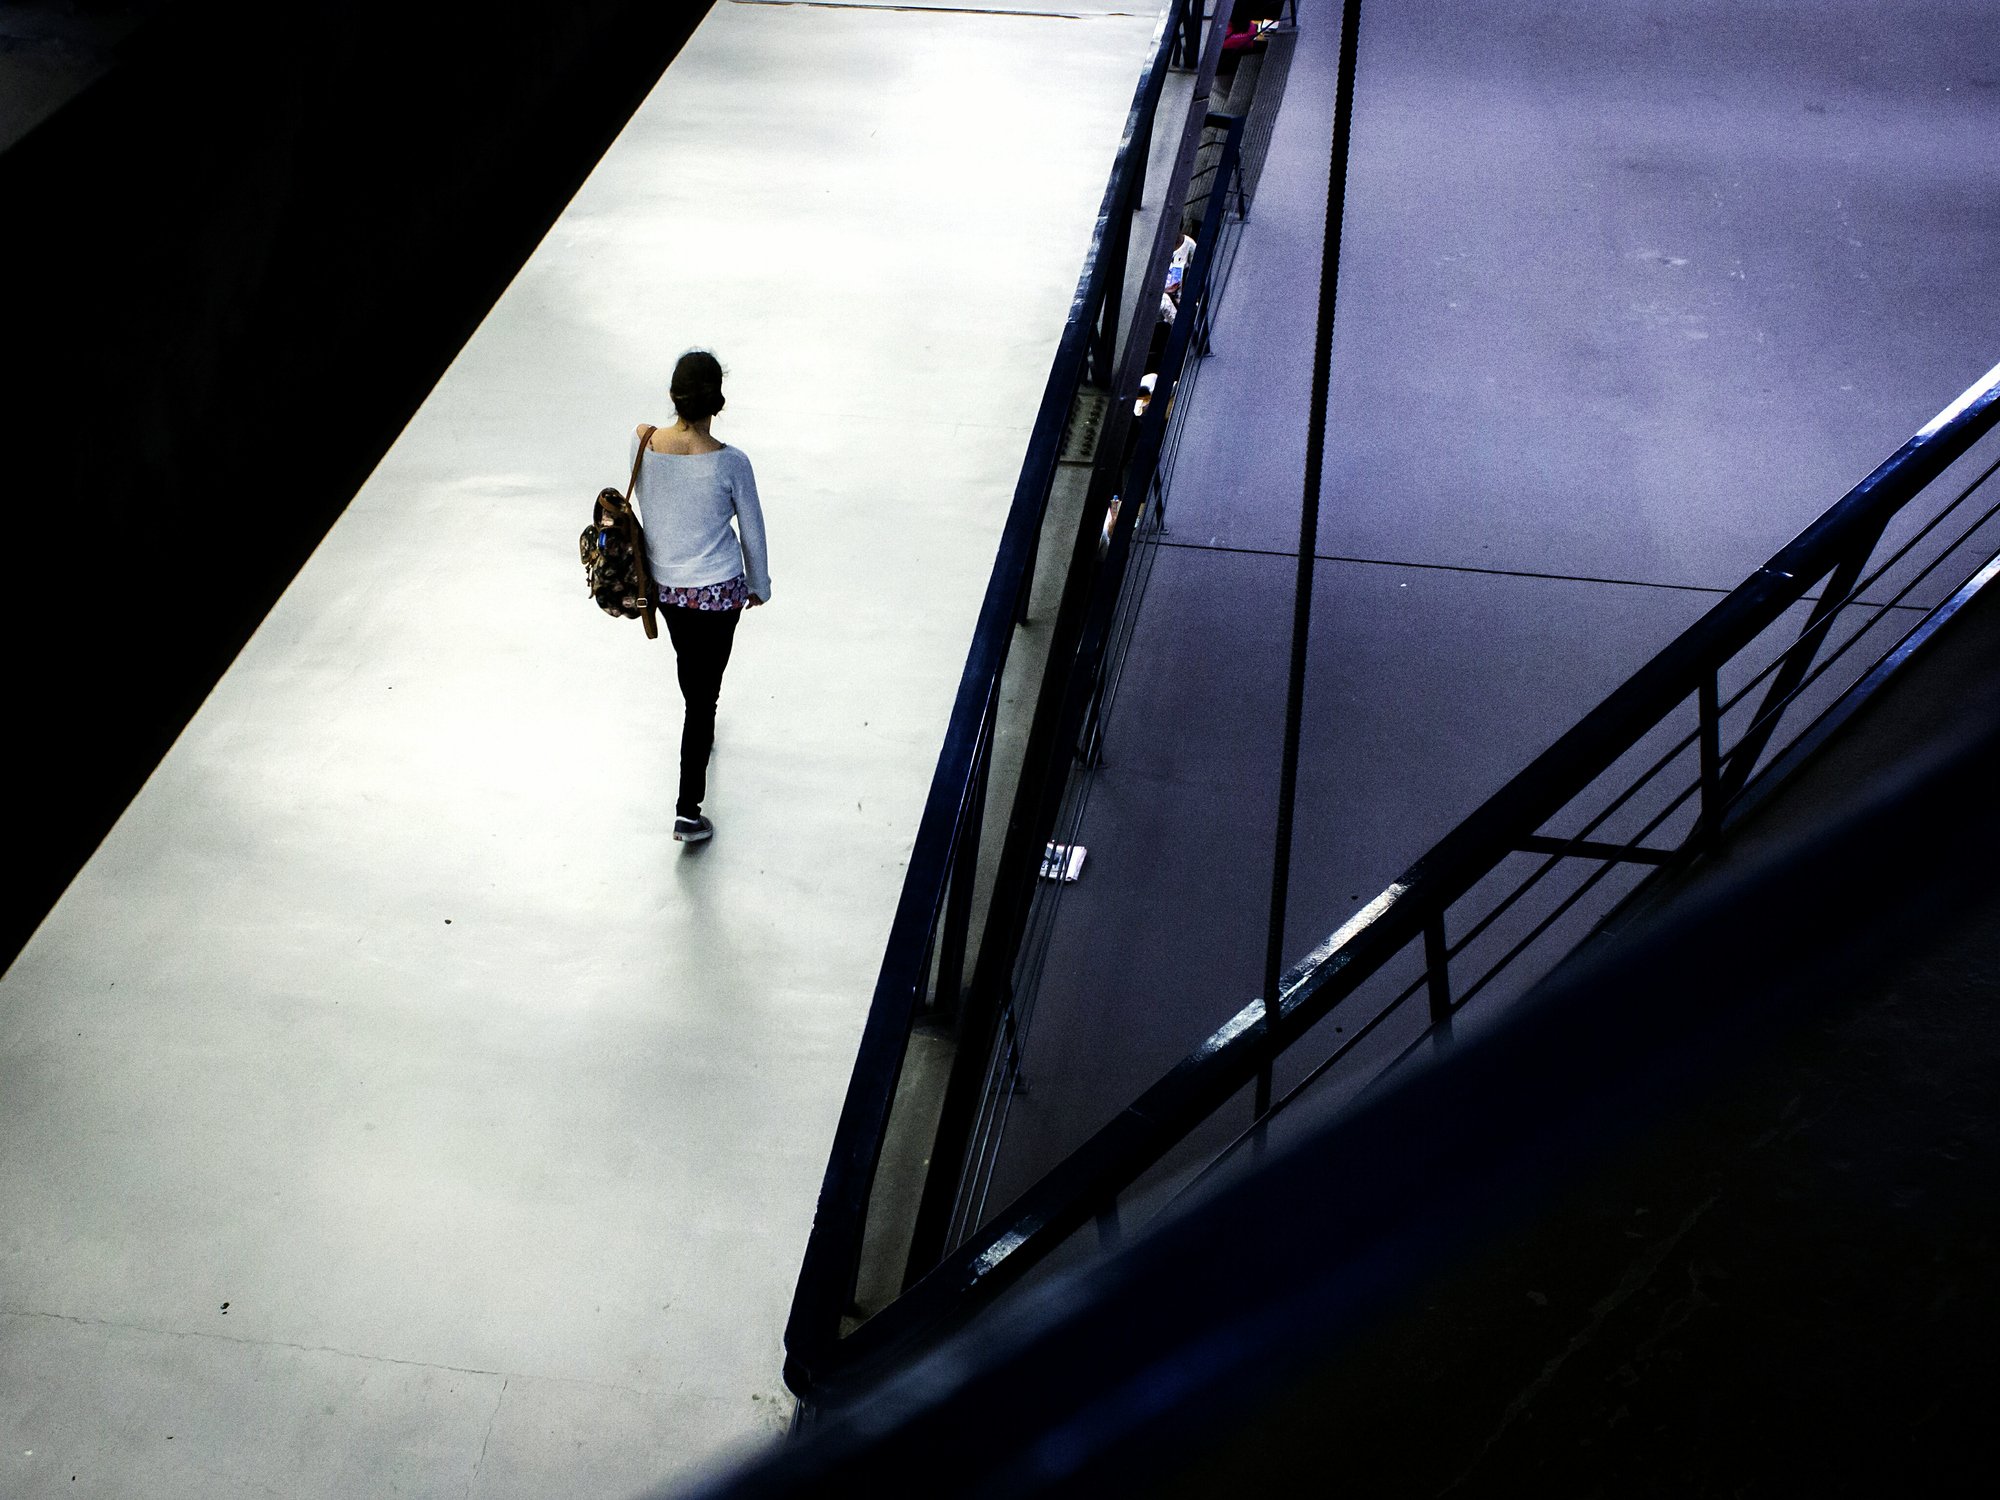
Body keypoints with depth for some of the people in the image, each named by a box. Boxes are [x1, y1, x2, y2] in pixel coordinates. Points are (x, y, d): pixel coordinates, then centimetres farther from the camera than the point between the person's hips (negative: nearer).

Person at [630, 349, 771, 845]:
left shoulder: (643, 443, -14)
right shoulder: (730, 463, -24)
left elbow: (643, 507, 3)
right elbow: (751, 531, -10)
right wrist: (759, 584, 6)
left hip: (662, 581, 5)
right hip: (716, 590, -5)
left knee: (689, 666, 31)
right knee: (704, 692, 5)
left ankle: (700, 735, 60)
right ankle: (687, 811, 6)